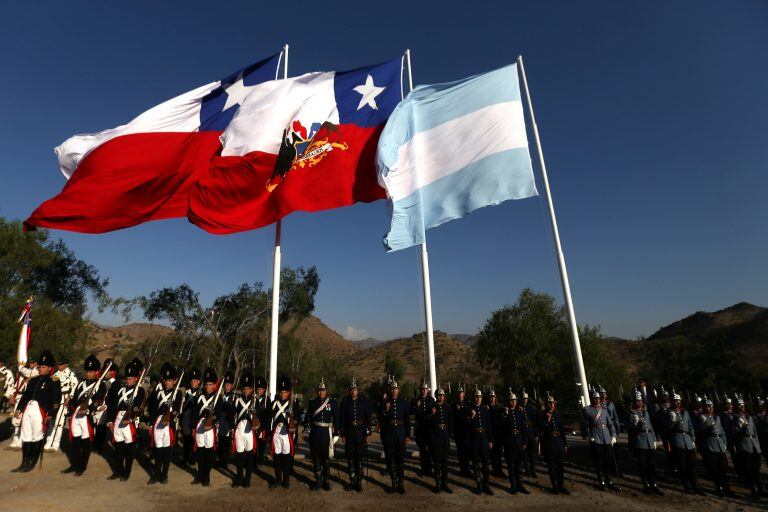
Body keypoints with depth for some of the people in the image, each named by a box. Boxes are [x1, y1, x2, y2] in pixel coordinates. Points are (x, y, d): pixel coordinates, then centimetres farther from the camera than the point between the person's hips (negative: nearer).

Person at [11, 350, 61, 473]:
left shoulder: (54, 382, -5)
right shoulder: (33, 380, 14)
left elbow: (57, 400, -10)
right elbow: (26, 395, 21)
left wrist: (50, 415, -16)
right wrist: (19, 409, 13)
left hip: (41, 412, -6)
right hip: (28, 410, 6)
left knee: (37, 437, 1)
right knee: (26, 437, 11)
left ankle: (31, 463, 14)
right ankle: (24, 463, 21)